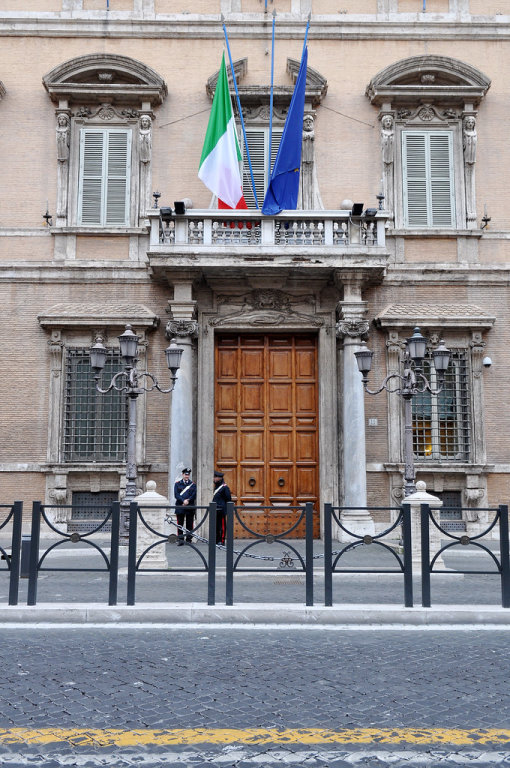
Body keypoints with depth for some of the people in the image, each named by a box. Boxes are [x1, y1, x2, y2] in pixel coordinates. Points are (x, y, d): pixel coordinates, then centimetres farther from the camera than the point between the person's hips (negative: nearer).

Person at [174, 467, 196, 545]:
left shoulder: (193, 484, 10)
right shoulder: (177, 484, 8)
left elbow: (194, 495, 0)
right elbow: (176, 495, -3)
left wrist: (188, 501, -13)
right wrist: (183, 501, -16)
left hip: (190, 507, 1)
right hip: (180, 507, -1)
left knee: (190, 524, 2)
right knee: (180, 524, 0)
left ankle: (189, 540, 8)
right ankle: (180, 540, 4)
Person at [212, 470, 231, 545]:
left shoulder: (225, 487, -8)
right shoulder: (216, 487, 17)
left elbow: (228, 499, -8)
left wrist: (226, 509, -9)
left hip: (221, 510, -8)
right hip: (215, 510, 8)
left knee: (222, 525, -3)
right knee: (216, 525, 11)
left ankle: (222, 541, 0)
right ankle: (217, 540, 18)